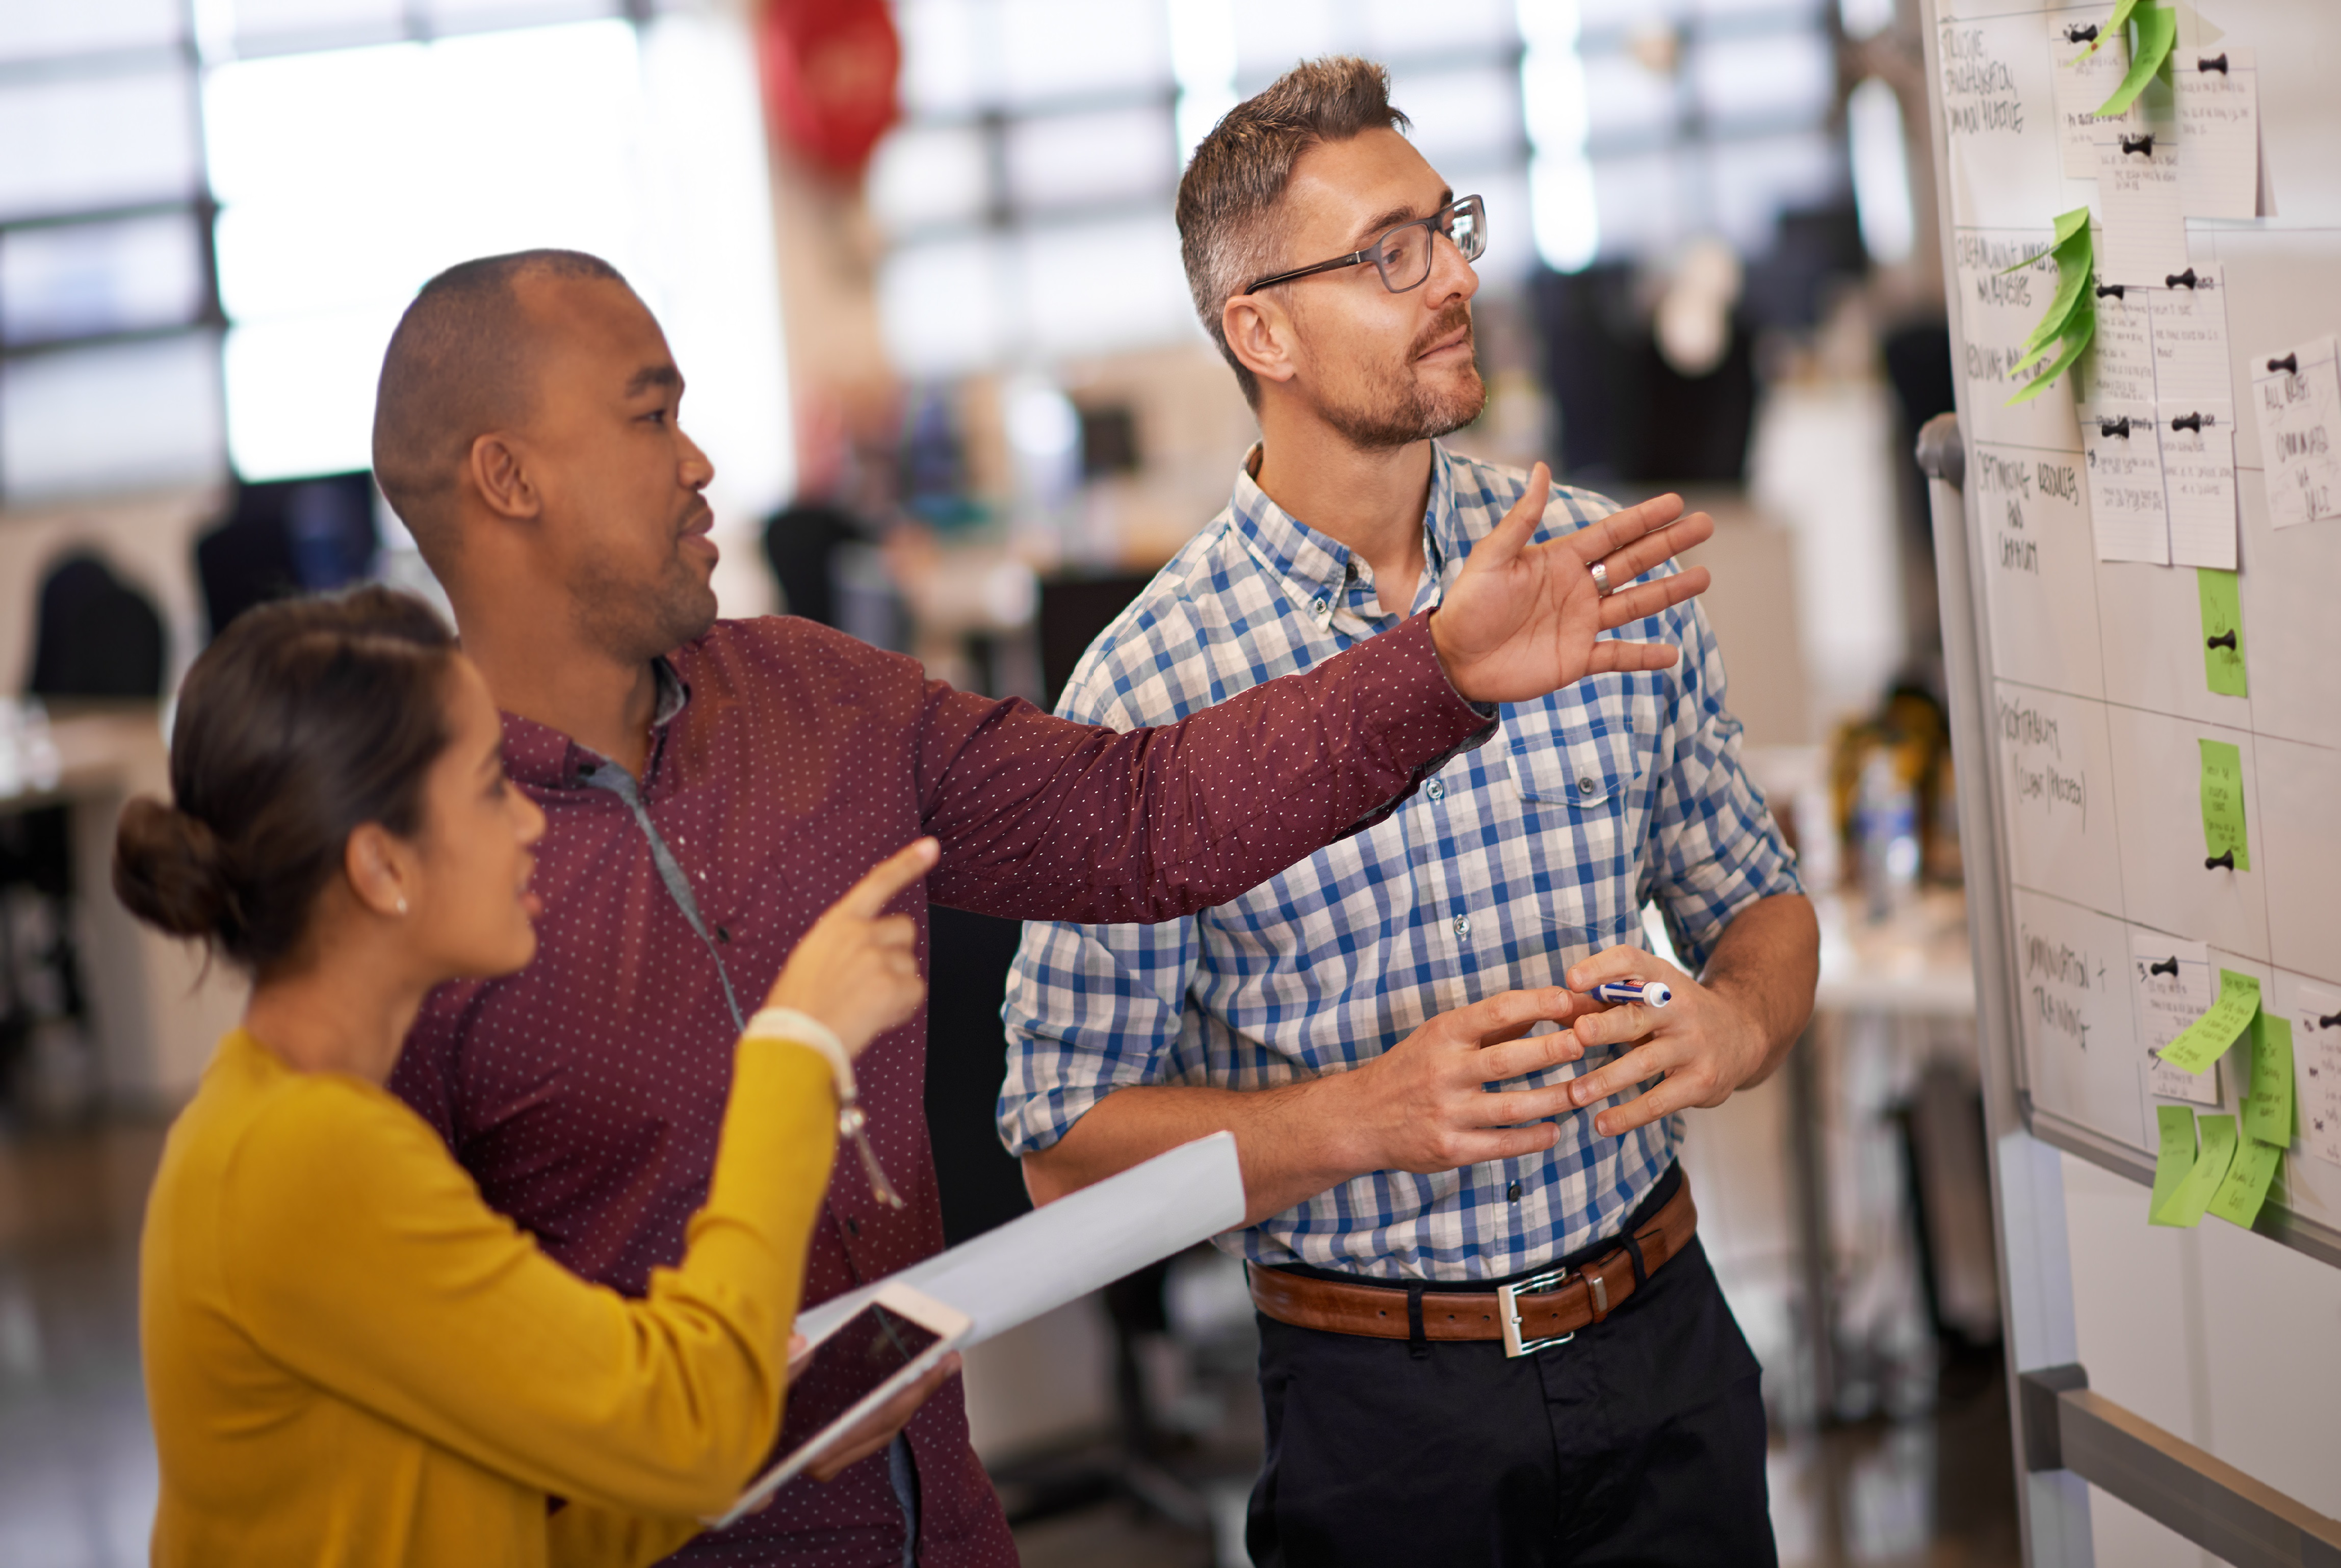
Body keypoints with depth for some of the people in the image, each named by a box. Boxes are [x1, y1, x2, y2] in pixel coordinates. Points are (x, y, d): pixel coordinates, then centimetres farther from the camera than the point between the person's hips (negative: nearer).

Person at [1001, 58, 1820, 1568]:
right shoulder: (1150, 693, -13)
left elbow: (1756, 896, 9)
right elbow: (1068, 1141, -9)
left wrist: (1740, 1020, -14)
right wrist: (1362, 1117, -23)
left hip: (1664, 1339, 3)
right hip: (1378, 1399, -3)